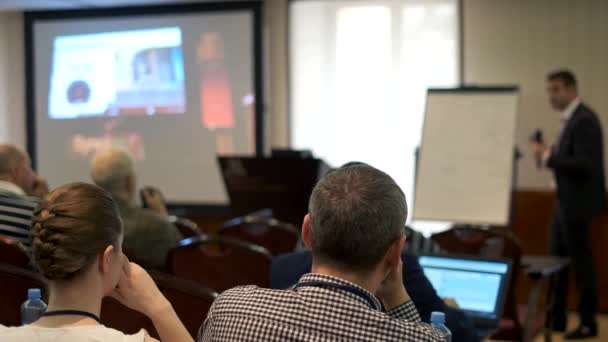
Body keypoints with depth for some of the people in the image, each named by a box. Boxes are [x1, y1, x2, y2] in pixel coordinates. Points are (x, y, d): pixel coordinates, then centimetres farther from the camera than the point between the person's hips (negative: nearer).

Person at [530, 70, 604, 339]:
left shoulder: (584, 120, -19)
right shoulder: (571, 118, 11)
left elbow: (586, 164, -26)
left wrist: (549, 157, -23)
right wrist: (549, 154, 1)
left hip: (577, 203, -10)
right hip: (565, 201, 10)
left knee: (580, 262, 1)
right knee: (557, 259, 14)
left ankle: (588, 323, 12)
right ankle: (556, 318, 24)